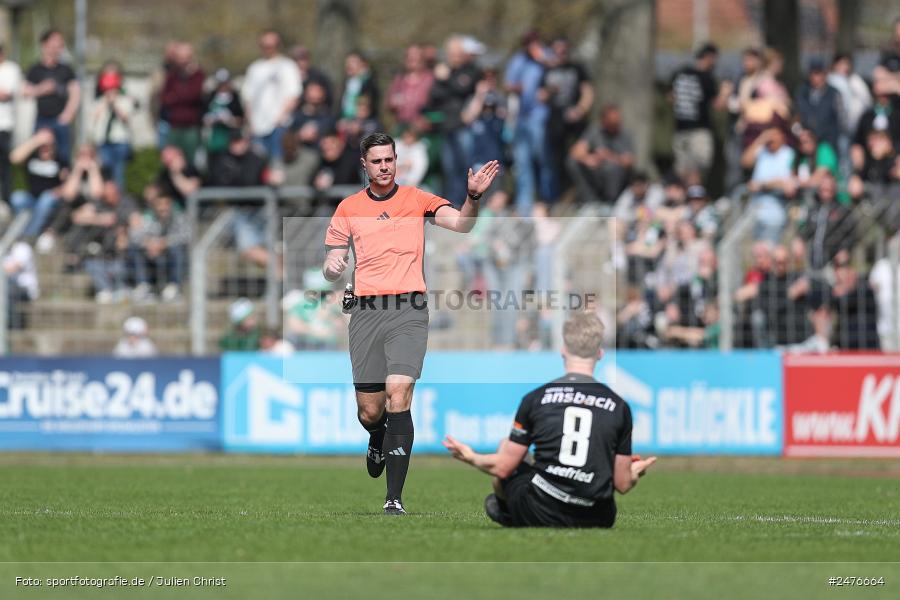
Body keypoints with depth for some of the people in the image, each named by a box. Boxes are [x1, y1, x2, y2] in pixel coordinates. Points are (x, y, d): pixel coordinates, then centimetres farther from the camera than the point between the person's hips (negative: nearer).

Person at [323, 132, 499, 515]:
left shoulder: (417, 199, 7)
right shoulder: (349, 208, 11)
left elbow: (461, 224, -7)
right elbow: (332, 269, 13)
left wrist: (473, 198, -26)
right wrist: (333, 268, -11)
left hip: (409, 310, -2)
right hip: (366, 311, 2)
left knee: (398, 395, -19)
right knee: (370, 411, 3)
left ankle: (394, 498, -18)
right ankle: (378, 440, 44)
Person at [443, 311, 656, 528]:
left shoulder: (535, 398, -3)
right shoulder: (619, 406, 1)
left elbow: (503, 468, 3)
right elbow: (622, 485, 5)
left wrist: (471, 458, 24)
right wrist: (634, 472, 29)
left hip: (540, 515, -1)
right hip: (595, 521, 1)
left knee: (505, 446, 27)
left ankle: (505, 512, 47)